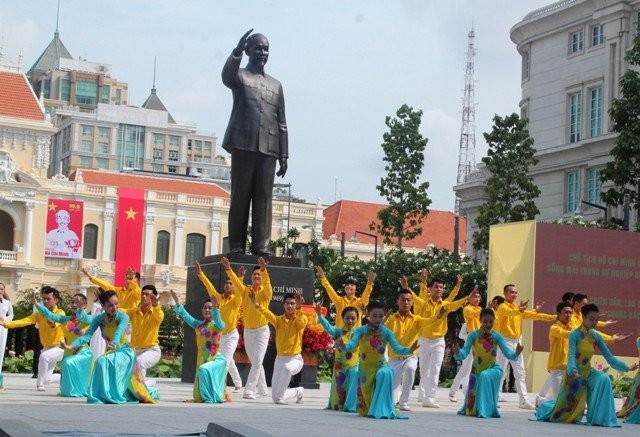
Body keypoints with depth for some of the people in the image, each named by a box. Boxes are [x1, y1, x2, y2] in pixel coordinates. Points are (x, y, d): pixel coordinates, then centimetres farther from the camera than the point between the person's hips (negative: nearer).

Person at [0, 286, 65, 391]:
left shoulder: (60, 313, -18)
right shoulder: (39, 314, -3)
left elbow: (57, 322, -40)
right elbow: (25, 321, -15)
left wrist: (53, 324, -66)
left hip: (58, 347, -7)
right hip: (46, 348, 7)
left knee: (44, 356, -37)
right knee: (46, 379, 10)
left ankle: (40, 384, -23)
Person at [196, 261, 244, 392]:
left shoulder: (236, 300, -7)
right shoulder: (219, 298, 3)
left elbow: (239, 292, -27)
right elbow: (209, 287, -2)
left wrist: (240, 278, -41)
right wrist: (200, 273, -10)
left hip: (232, 335, -5)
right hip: (221, 335, 5)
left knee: (225, 361, -14)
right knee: (229, 362, 14)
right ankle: (238, 384, 27)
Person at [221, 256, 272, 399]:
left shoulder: (265, 292, -7)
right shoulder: (245, 291, 3)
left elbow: (267, 284, -27)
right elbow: (236, 281, -10)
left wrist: (264, 270, -44)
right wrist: (228, 269, -26)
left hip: (262, 331, -5)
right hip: (247, 331, 5)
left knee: (257, 361, -14)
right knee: (255, 362, 15)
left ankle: (249, 391, -21)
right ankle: (263, 390, 28)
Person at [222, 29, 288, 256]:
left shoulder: (276, 85, 22)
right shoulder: (240, 76, 9)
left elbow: (281, 123, 19)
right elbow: (226, 77, -17)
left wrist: (284, 155, 11)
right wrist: (237, 51, -34)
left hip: (268, 149, 3)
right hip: (243, 144, -3)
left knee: (264, 198, -2)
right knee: (240, 196, -3)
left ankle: (261, 246, -4)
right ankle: (237, 246, -2)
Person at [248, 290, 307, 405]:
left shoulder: (301, 320, -3)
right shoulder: (279, 320, 5)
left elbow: (301, 321, -28)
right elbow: (267, 314, -14)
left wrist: (299, 307, -49)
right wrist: (256, 304, -34)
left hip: (295, 359, -4)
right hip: (280, 359, 4)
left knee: (287, 368, -42)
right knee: (275, 397, 0)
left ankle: (281, 396, -24)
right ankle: (298, 392, 28)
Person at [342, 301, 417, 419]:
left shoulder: (386, 332, -4)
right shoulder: (361, 331, -8)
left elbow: (397, 348, -12)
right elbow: (352, 344, -23)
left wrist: (409, 350, -32)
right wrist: (344, 346, -46)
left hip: (381, 365, 0)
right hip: (365, 368, 0)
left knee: (385, 373, -36)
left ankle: (381, 410, -30)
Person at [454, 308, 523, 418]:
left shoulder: (496, 337, -12)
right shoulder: (474, 335, -15)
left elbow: (508, 353, -20)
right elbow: (464, 354, -23)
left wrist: (516, 353, -41)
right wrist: (457, 352, -45)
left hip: (492, 369, -1)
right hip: (476, 371, 1)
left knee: (485, 376, -38)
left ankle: (485, 411, -28)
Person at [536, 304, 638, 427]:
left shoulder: (596, 337, -2)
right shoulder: (575, 334, -17)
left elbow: (609, 357, -3)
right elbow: (571, 355, -30)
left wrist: (627, 367, -14)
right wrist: (573, 370, -49)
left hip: (588, 373, 4)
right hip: (574, 375, -4)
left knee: (604, 379, -28)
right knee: (566, 412, 4)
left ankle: (598, 418, -18)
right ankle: (544, 407, 39)